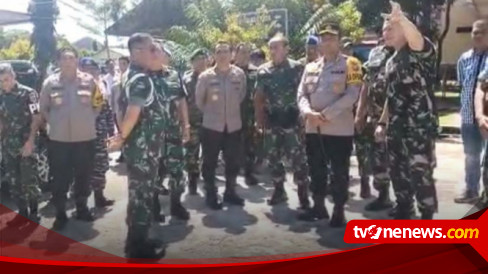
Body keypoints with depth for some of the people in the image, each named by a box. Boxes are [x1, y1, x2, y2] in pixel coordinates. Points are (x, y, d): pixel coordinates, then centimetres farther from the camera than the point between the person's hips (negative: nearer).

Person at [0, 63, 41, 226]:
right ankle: (23, 213, 19)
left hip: (26, 144, -5)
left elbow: (36, 119, -7)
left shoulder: (28, 94, -4)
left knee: (29, 180, -3)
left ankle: (33, 214, 10)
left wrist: (30, 141, -16)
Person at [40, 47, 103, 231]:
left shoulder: (89, 80, 0)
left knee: (83, 176, 11)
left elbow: (98, 104, 9)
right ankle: (60, 213, 17)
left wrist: (89, 119, 2)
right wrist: (53, 123, -1)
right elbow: (43, 108, 8)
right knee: (60, 178, 5)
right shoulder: (50, 82, 0)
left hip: (85, 137, 1)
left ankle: (82, 207, 28)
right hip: (58, 139, 0)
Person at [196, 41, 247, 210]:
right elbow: (198, 100, 3)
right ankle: (211, 195, 17)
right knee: (210, 162, 4)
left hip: (233, 125, 2)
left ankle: (230, 192, 27)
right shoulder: (206, 76, -8)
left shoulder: (239, 74, -3)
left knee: (233, 161, 11)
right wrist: (209, 112, 10)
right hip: (212, 125, -2)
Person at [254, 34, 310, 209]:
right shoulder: (263, 71, 7)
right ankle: (279, 191, 26)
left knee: (297, 158, -4)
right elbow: (259, 97, 11)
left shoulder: (297, 68, -4)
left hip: (292, 120, -4)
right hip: (271, 121, 4)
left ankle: (303, 195, 5)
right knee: (273, 158, 11)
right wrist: (259, 119, 6)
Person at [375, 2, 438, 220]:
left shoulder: (420, 53, -6)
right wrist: (382, 123, 17)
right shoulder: (391, 62, 17)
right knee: (398, 172, 13)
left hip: (420, 125, -8)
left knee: (420, 173, -6)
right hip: (396, 126, 8)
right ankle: (403, 212, 28)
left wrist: (400, 18, -50)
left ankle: (427, 219, 8)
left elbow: (416, 38, -32)